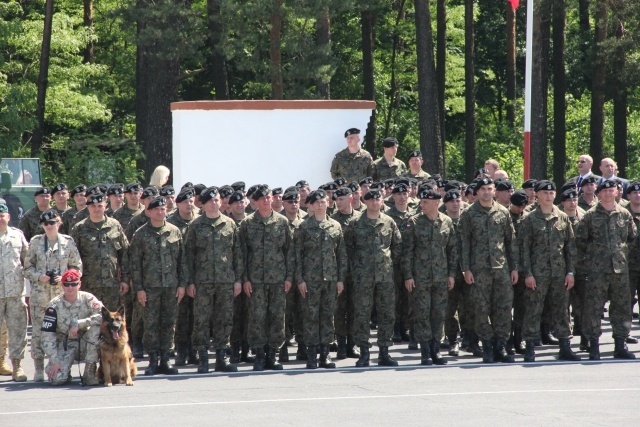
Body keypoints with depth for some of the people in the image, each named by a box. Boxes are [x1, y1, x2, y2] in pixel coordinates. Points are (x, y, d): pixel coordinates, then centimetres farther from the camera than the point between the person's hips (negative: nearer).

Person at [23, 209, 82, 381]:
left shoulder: (68, 242, 5)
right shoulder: (35, 242, 6)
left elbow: (77, 267, 8)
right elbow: (28, 267, 9)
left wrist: (65, 278, -8)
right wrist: (39, 277, -9)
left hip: (62, 294, 0)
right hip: (40, 294, 0)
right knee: (38, 331, -2)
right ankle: (39, 368, 5)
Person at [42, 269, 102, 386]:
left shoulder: (88, 299, -9)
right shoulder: (54, 305, -10)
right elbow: (47, 335, -13)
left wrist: (78, 324, -30)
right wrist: (54, 361, -20)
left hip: (84, 343, 2)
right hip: (64, 345, -1)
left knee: (96, 327, -29)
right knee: (57, 379, -26)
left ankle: (89, 373, -18)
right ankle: (65, 373, 15)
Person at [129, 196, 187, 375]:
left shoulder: (175, 232, 7)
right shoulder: (141, 234, 0)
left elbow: (182, 259, 9)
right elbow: (135, 263, 0)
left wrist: (182, 284, 4)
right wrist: (139, 288, -6)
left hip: (171, 286, 2)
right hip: (150, 286, -2)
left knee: (169, 323, 5)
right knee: (151, 323, -2)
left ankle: (165, 360, 12)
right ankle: (153, 360, 5)